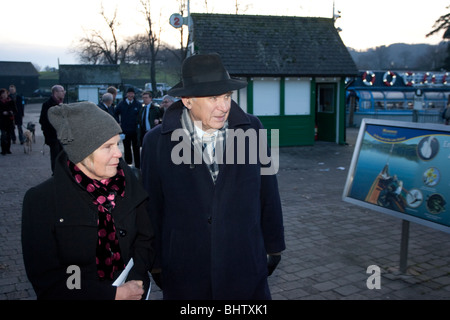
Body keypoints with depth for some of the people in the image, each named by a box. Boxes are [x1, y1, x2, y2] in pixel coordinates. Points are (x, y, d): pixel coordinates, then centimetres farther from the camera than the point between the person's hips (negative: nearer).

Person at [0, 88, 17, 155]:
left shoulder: (11, 101, 6)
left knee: (9, 135, 7)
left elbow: (15, 111, 6)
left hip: (10, 121, 2)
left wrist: (11, 112, -12)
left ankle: (8, 149, 18)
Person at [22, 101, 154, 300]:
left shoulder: (126, 181, -9)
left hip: (131, 292, 3)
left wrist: (135, 281, -18)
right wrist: (114, 294, -23)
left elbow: (145, 239, -2)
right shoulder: (41, 201, -18)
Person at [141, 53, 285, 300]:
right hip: (183, 274, 0)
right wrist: (156, 264, 5)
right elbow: (152, 207, -1)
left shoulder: (251, 130, -5)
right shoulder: (157, 142, -8)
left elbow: (267, 193, 2)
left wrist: (273, 246, 8)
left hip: (245, 267, 1)